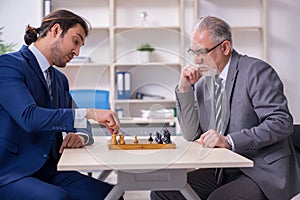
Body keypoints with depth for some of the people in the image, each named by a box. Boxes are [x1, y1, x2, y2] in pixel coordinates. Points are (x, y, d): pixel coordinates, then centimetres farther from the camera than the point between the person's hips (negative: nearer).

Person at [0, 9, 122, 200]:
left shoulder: (60, 79, 17)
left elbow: (79, 123, 20)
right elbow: (29, 116, -23)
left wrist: (81, 136, -5)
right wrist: (90, 113, -26)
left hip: (49, 172, 7)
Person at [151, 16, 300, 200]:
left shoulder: (256, 71, -10)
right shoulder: (202, 82, 9)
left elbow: (282, 122, -18)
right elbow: (191, 135, 8)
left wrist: (229, 140, -25)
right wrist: (184, 88, -2)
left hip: (264, 171, -6)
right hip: (223, 171, 6)